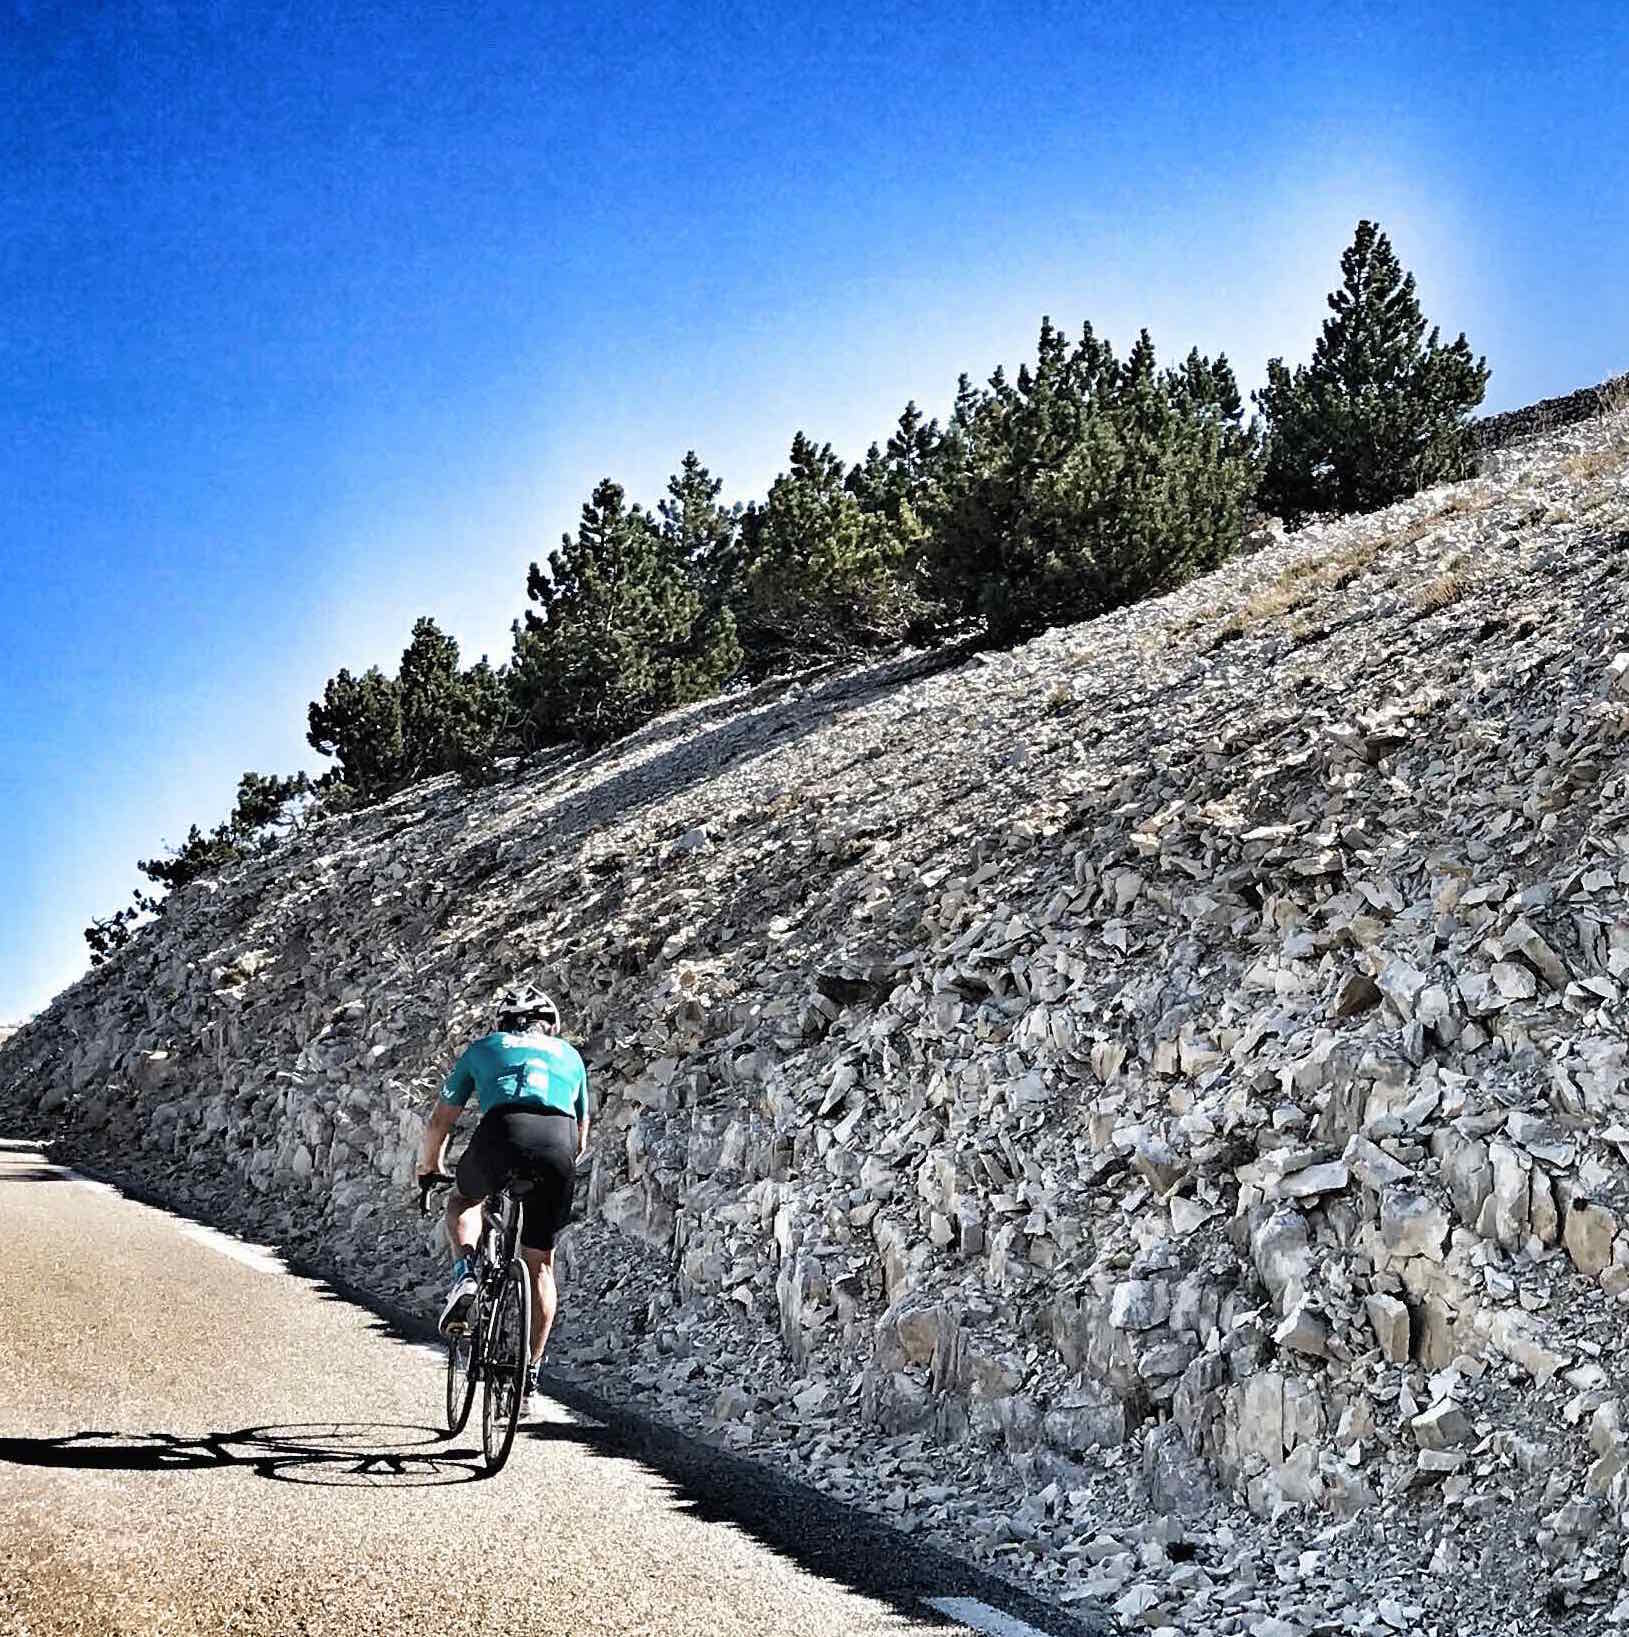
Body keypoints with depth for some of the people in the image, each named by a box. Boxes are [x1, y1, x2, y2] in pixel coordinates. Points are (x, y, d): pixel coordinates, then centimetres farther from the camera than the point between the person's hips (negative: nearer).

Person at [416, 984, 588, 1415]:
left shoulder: (483, 1047, 31)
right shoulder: (569, 1055, 35)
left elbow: (439, 1123, 34)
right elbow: (582, 1138, 39)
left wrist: (429, 1170, 50)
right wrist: (558, 1167, 56)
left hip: (503, 1131, -1)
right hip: (559, 1142, 2)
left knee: (463, 1200, 32)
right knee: (539, 1264, 16)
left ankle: (465, 1273, 5)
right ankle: (531, 1374, 15)